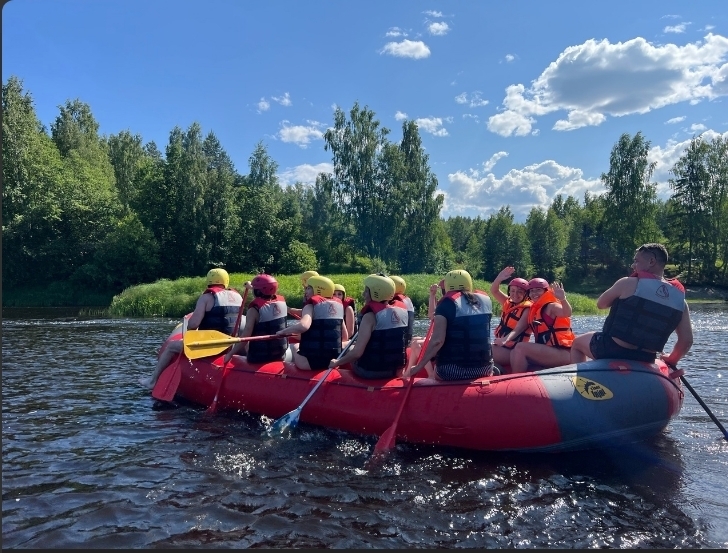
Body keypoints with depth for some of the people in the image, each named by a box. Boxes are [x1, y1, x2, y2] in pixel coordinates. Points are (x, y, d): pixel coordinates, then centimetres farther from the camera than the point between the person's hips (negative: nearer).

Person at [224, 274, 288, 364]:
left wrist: (230, 354, -15)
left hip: (259, 357, -5)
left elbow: (245, 336, -21)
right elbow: (267, 295, 21)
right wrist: (252, 287, 33)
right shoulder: (282, 301, -2)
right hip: (280, 354, 5)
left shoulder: (255, 308, -17)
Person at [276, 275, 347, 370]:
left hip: (312, 360, -6)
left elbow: (303, 325, -30)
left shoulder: (311, 305, -8)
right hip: (333, 360, 7)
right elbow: (345, 336, 14)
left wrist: (282, 332, -14)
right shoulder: (337, 305, 10)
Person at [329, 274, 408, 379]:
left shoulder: (371, 315, -19)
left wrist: (336, 363, -8)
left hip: (372, 371, -6)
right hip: (396, 369, 6)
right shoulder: (402, 310, -1)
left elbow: (357, 353, -22)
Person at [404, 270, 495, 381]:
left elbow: (437, 340, -17)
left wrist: (418, 367, -13)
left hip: (452, 371, -4)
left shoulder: (448, 303, -8)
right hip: (484, 369, 5)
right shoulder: (485, 300, 5)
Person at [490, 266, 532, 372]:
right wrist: (499, 278, -17)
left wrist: (505, 340, -42)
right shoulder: (508, 303, 11)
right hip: (501, 346, 8)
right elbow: (494, 291, 2)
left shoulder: (527, 310, -11)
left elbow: (517, 330, -23)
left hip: (512, 350, -8)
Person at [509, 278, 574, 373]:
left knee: (521, 348, -20)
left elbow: (567, 313, -28)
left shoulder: (551, 307, -7)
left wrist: (563, 299, -47)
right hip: (547, 354, 9)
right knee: (515, 352, 10)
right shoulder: (534, 310, 18)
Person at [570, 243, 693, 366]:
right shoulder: (679, 298, -2)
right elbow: (687, 340, 0)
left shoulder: (628, 283, -14)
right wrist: (671, 360, 16)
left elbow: (601, 304, 1)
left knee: (577, 342, 23)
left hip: (611, 351, -5)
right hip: (645, 360, 5)